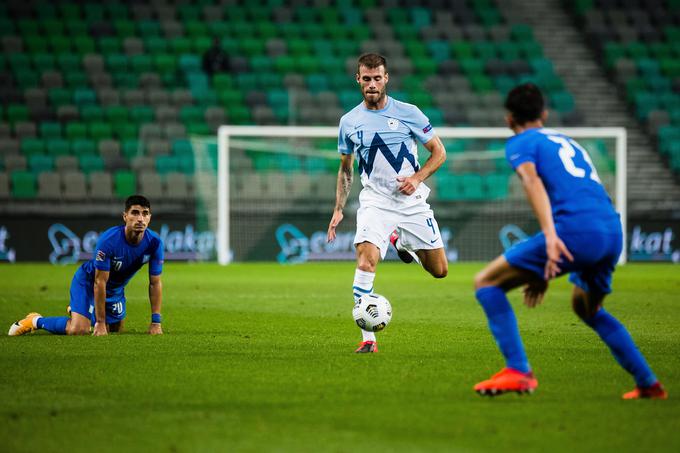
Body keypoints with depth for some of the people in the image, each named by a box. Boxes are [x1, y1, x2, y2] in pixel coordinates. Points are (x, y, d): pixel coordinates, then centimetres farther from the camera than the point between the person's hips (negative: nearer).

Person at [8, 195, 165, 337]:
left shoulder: (154, 242, -22)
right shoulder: (108, 240, -36)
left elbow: (155, 283, -12)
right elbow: (100, 282, -30)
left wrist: (156, 322, -16)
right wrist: (100, 322, -29)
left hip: (116, 289, 6)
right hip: (88, 282, -6)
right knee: (78, 330, -24)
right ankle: (36, 321, 3)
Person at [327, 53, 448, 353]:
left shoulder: (408, 113, -4)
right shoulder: (349, 122, 2)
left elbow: (439, 152, 3)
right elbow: (345, 169, 16)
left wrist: (417, 178, -14)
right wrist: (338, 209, 8)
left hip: (412, 201, 0)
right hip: (375, 202, 0)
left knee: (439, 271, 5)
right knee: (366, 258, -25)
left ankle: (402, 242, 37)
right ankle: (368, 339, -23)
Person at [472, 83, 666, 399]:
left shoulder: (520, 143, 10)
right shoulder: (566, 141, 33)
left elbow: (532, 181, -11)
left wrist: (550, 236, -26)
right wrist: (545, 272, 40)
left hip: (575, 231, -7)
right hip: (613, 231, 7)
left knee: (487, 283, 2)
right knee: (587, 308, 34)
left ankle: (518, 372, -13)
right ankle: (648, 384, 29)